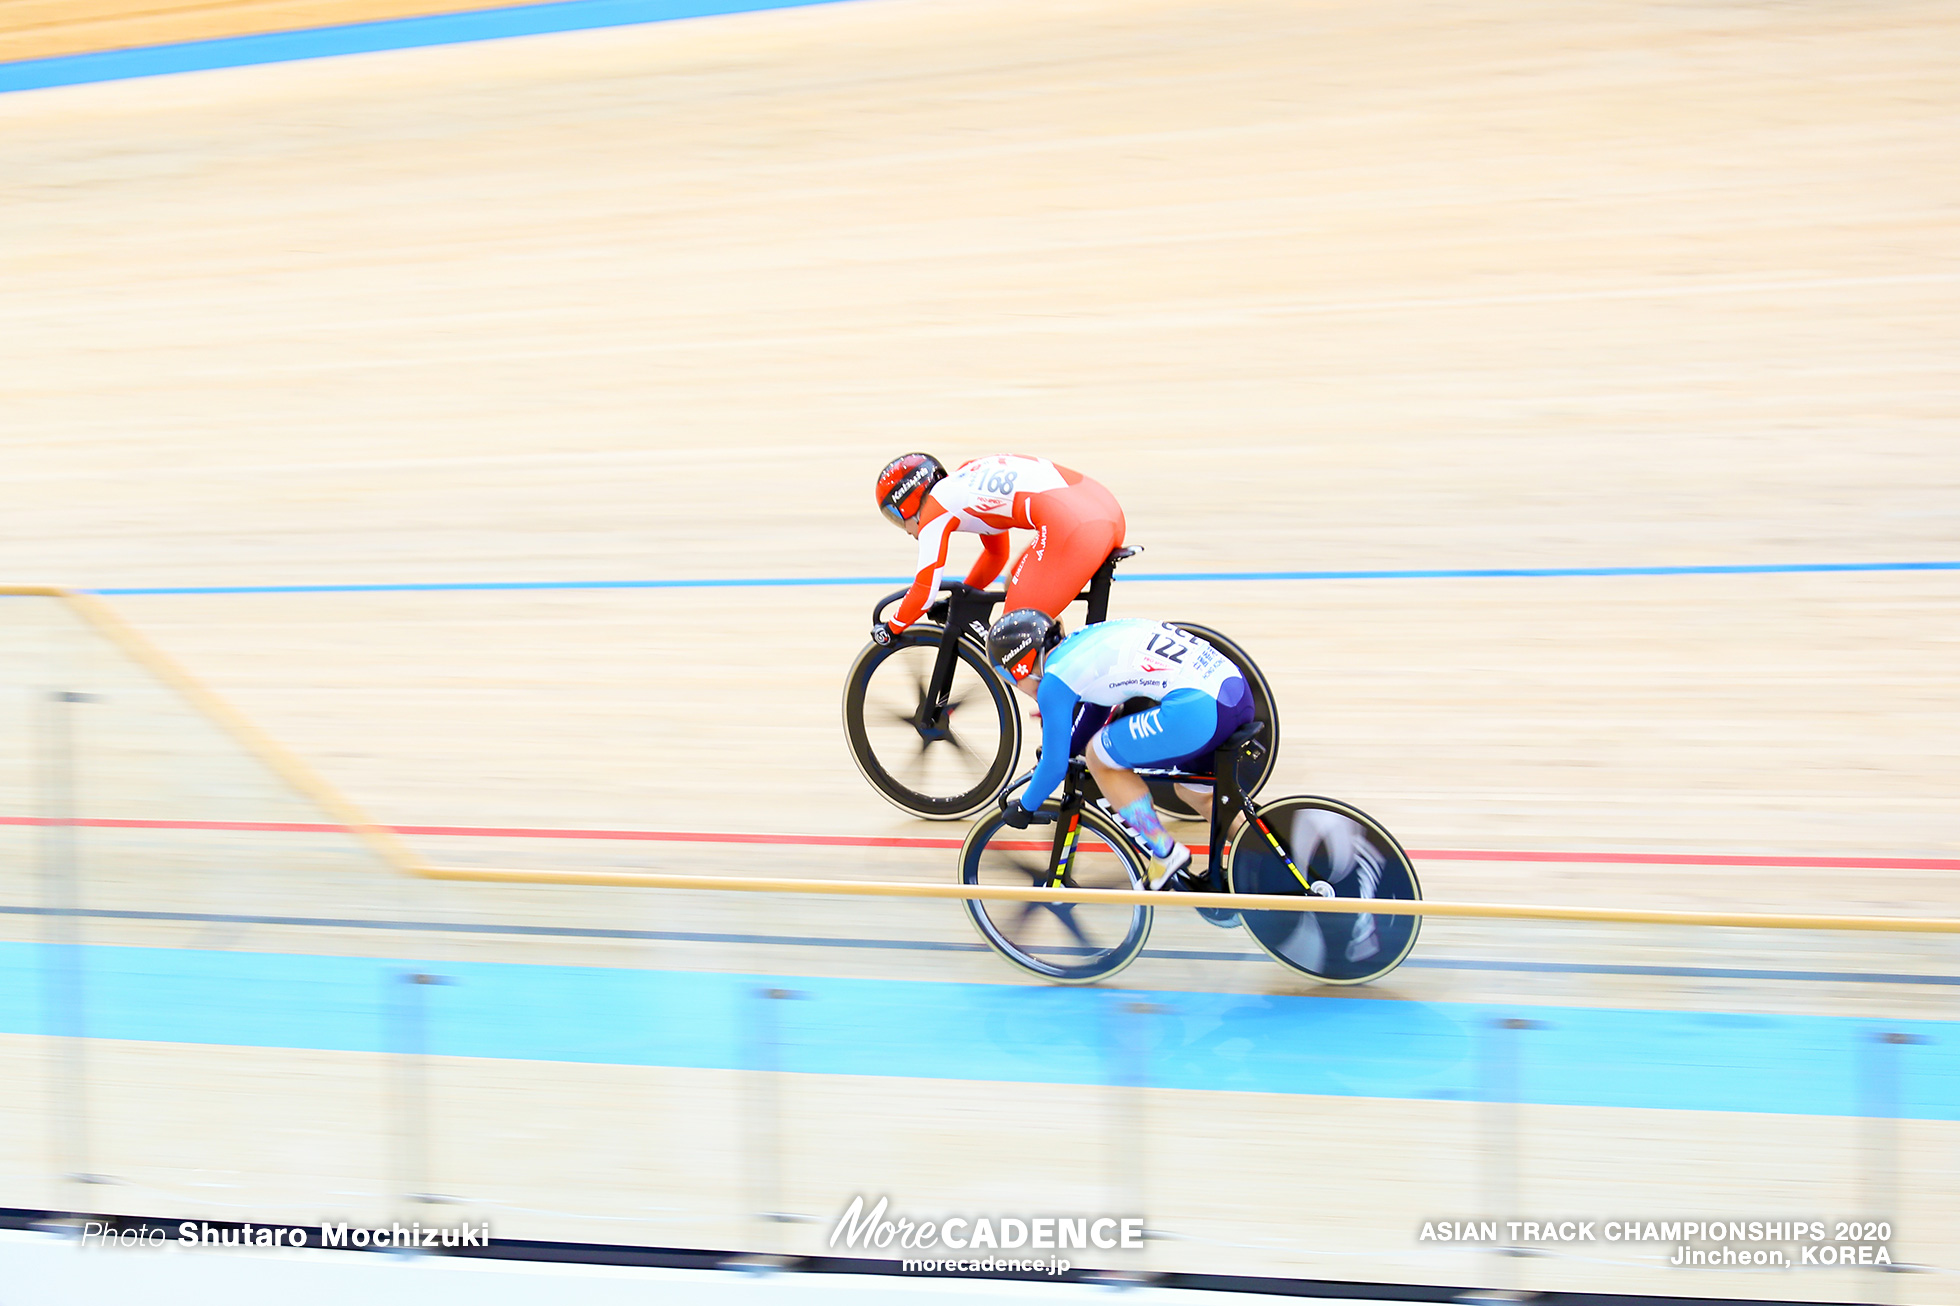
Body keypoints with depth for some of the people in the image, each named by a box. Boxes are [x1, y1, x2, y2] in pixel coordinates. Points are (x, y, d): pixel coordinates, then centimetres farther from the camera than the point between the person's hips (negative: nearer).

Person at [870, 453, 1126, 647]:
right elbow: (996, 555, 41)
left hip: (1074, 527, -9)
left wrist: (891, 628, 25)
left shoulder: (936, 509, 6)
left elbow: (925, 591, 9)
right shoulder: (966, 481, 30)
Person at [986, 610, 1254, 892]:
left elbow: (1055, 765, 8)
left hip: (1199, 709, -9)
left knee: (1098, 756, 11)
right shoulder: (1085, 640, 26)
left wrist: (1024, 806, 25)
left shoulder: (1054, 679, 2)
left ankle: (1167, 857, 13)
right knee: (1199, 794, 31)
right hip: (1239, 690, 9)